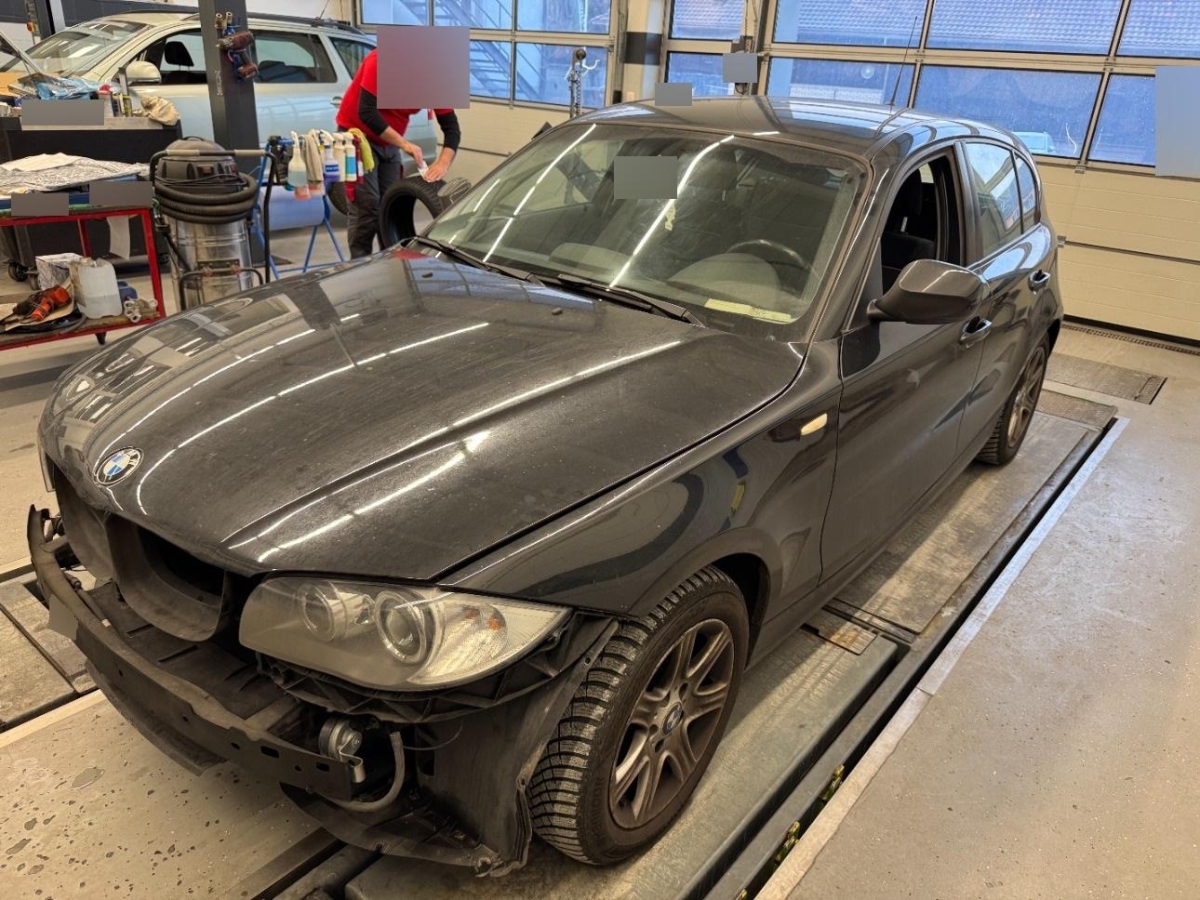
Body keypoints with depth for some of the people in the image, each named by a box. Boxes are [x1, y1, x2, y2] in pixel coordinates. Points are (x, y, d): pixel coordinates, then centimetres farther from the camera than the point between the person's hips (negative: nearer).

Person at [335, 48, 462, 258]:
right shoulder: (381, 61, -24)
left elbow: (451, 126, -10)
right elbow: (366, 112, -29)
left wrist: (443, 162, -26)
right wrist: (404, 143, -33)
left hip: (389, 143, 5)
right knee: (367, 207, -12)